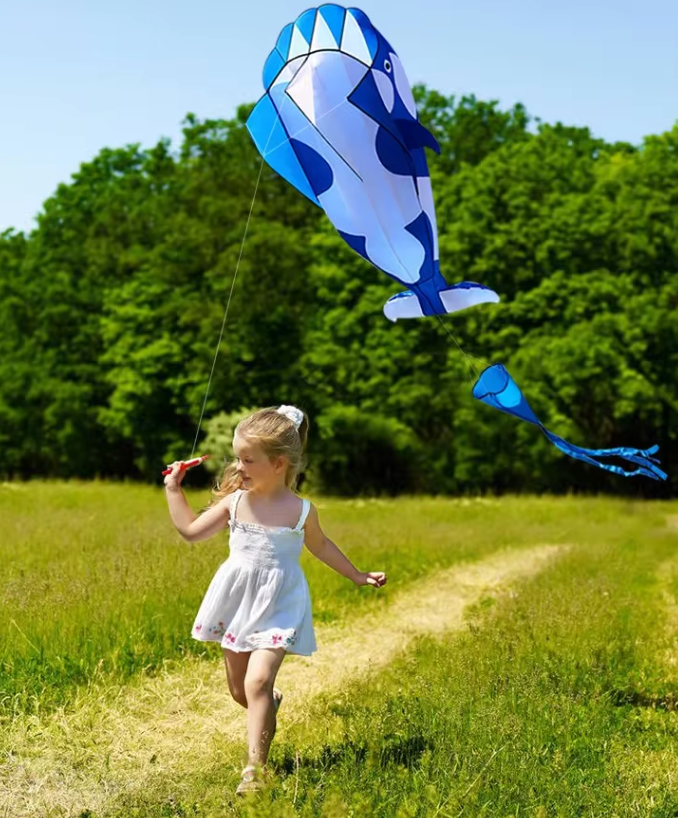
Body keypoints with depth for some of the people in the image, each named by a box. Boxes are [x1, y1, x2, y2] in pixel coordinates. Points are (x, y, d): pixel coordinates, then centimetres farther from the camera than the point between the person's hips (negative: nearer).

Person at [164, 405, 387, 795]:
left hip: (278, 605, -4)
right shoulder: (234, 502, -4)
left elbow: (321, 545, 10)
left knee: (257, 681, -20)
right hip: (237, 601, 4)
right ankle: (270, 705, 48)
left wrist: (358, 576, 14)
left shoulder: (301, 511, -10)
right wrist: (174, 491, 3)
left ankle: (256, 766, -12)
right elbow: (191, 530, 7)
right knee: (239, 690, 13)